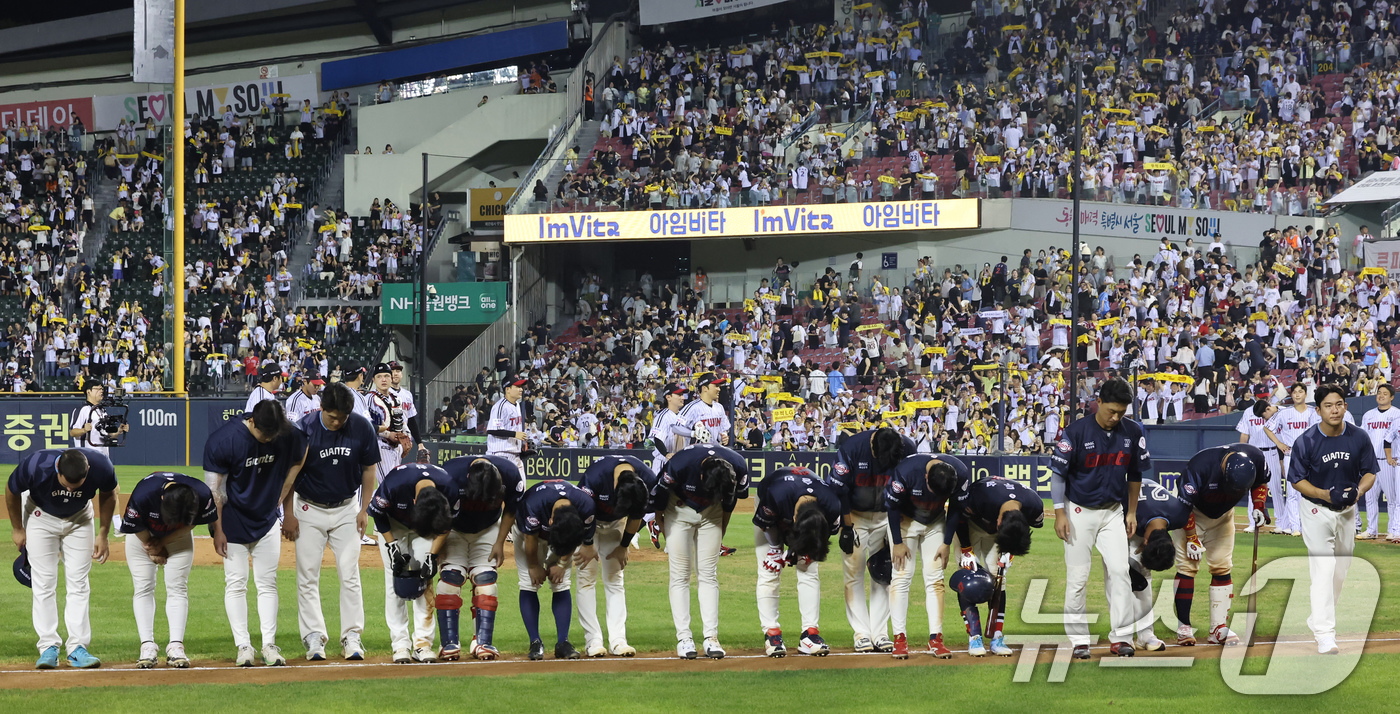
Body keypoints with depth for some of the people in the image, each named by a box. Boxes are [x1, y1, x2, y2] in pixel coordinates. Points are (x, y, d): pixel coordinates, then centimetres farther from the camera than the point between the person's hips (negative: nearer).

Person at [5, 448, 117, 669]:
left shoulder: (101, 467, -32)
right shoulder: (36, 466, -38)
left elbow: (108, 495, -6)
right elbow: (11, 491, -14)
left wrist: (103, 535, -2)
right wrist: (17, 529, -2)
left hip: (79, 518, 1)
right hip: (41, 517, -1)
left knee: (78, 583, -3)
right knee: (44, 583, -7)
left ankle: (78, 648, -3)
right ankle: (48, 648, -4)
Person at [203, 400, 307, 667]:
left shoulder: (289, 437, -15)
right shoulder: (224, 440, -23)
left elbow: (297, 461, 10)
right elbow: (214, 489, -16)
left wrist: (280, 499, 8)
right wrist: (218, 530, -13)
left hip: (267, 522, 3)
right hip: (233, 522, -3)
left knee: (267, 583, 3)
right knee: (236, 583, -3)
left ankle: (269, 645, 5)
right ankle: (243, 646, 0)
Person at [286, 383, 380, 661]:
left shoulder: (362, 428, -12)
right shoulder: (303, 429, -17)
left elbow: (369, 469, 2)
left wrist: (364, 510, 0)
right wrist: (288, 514, -6)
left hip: (347, 510, 1)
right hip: (309, 510, -1)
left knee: (349, 573, -2)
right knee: (307, 575, -3)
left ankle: (352, 637, 2)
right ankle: (314, 637, 2)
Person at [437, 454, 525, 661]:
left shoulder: (511, 475, -29)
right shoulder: (451, 474, -38)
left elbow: (511, 509, -9)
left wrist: (500, 543, -7)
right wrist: (438, 545, -20)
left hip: (488, 529, 2)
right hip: (453, 529, -2)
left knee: (485, 578, -9)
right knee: (452, 575, -16)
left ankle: (483, 642, -8)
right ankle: (450, 643, -16)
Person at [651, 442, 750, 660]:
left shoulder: (739, 468, -27)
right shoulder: (680, 464, -36)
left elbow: (731, 498, -5)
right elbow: (660, 490, -15)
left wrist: (722, 531, 6)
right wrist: (659, 520, -1)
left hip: (710, 513, 2)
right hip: (679, 509, -2)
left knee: (709, 574, -1)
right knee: (680, 574, -7)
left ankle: (711, 636, -4)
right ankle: (683, 638, -8)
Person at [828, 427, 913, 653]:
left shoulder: (907, 448, -17)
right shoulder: (851, 448, -25)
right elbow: (839, 490, -15)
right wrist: (847, 528, -13)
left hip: (886, 517, 2)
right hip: (854, 516, -2)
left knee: (884, 575, 0)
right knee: (854, 573, -6)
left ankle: (880, 634, 3)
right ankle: (862, 634, -4)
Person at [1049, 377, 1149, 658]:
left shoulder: (1132, 432, -3)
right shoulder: (1077, 431, -14)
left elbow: (1135, 474, 10)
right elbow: (1058, 472, -8)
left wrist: (1132, 512, 9)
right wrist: (1060, 514, -12)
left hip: (1113, 512, 3)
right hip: (1080, 512, -3)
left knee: (1119, 570, -8)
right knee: (1077, 577, -2)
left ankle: (1121, 637, -5)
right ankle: (1079, 640, 7)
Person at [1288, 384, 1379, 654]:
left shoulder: (1359, 438, -9)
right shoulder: (1306, 441, -18)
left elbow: (1369, 473, 1)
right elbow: (1297, 480, -10)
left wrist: (1357, 491, -21)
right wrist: (1327, 495, -24)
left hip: (1347, 511, 4)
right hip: (1316, 511, -4)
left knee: (1340, 572, 14)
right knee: (1323, 571, -15)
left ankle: (1317, 619, 36)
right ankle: (1325, 634, -19)